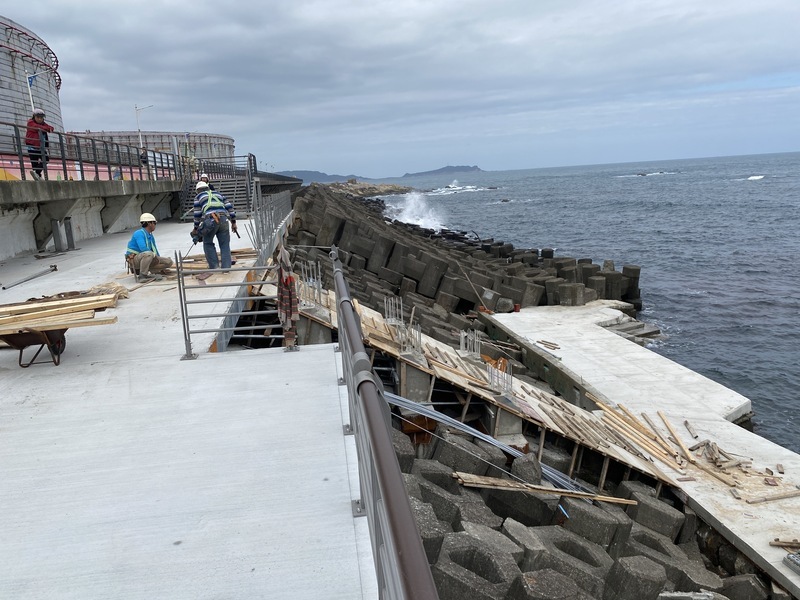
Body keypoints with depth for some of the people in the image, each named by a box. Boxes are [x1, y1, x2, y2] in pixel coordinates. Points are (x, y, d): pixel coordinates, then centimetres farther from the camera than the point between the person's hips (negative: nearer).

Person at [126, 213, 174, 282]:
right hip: (134, 259, -8)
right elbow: (143, 249, -29)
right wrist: (155, 255, -17)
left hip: (146, 258, 8)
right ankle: (142, 276, -28)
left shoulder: (151, 236, 11)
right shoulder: (139, 233, -16)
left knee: (169, 262, -2)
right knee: (148, 254, -41)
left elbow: (155, 250, 22)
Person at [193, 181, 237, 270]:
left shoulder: (198, 197, 20)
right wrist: (233, 222, 18)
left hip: (210, 221, -3)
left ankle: (214, 266, 8)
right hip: (224, 220, 3)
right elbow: (229, 207, 18)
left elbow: (197, 214, 15)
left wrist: (196, 229, 25)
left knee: (208, 243, 15)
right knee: (225, 245, 9)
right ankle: (226, 267, 1)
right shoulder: (218, 194, 29)